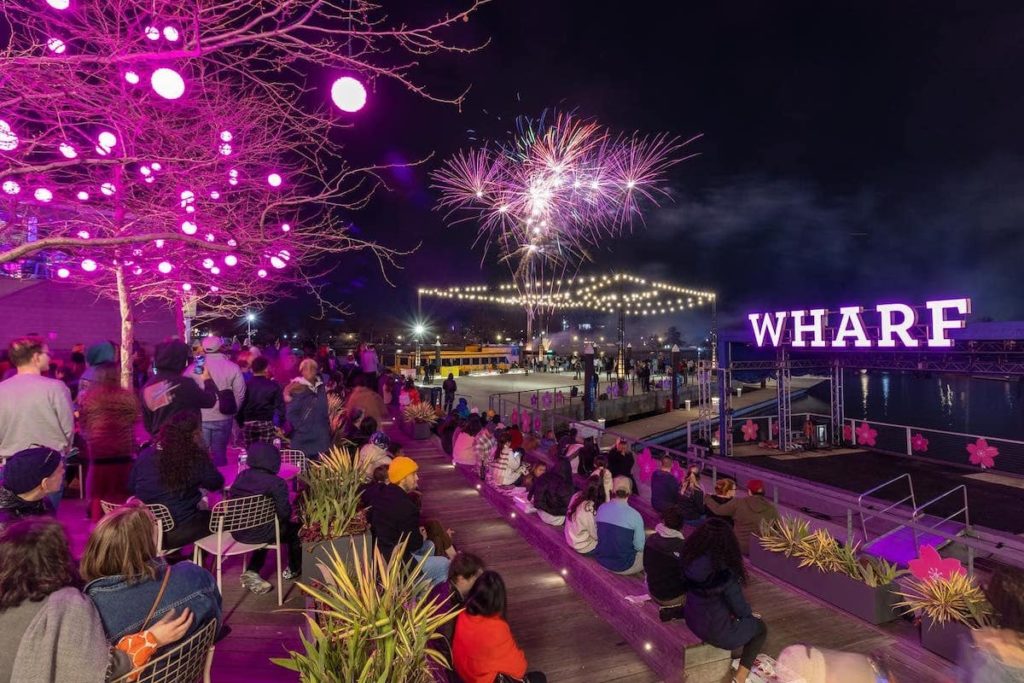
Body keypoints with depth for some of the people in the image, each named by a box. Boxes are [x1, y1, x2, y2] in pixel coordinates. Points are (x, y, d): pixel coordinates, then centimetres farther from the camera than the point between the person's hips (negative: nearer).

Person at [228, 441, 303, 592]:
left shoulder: (241, 475, 0)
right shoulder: (276, 483, -18)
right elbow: (284, 513, -20)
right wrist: (293, 513, 3)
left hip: (238, 531, 6)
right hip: (261, 533, -6)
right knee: (296, 528, 20)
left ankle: (252, 572, 20)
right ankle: (294, 569, 38)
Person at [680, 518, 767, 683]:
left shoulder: (690, 559, -11)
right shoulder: (725, 572, -29)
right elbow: (740, 608, -16)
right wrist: (749, 614, 9)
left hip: (692, 620, 6)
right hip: (716, 630, -6)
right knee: (760, 627, 20)